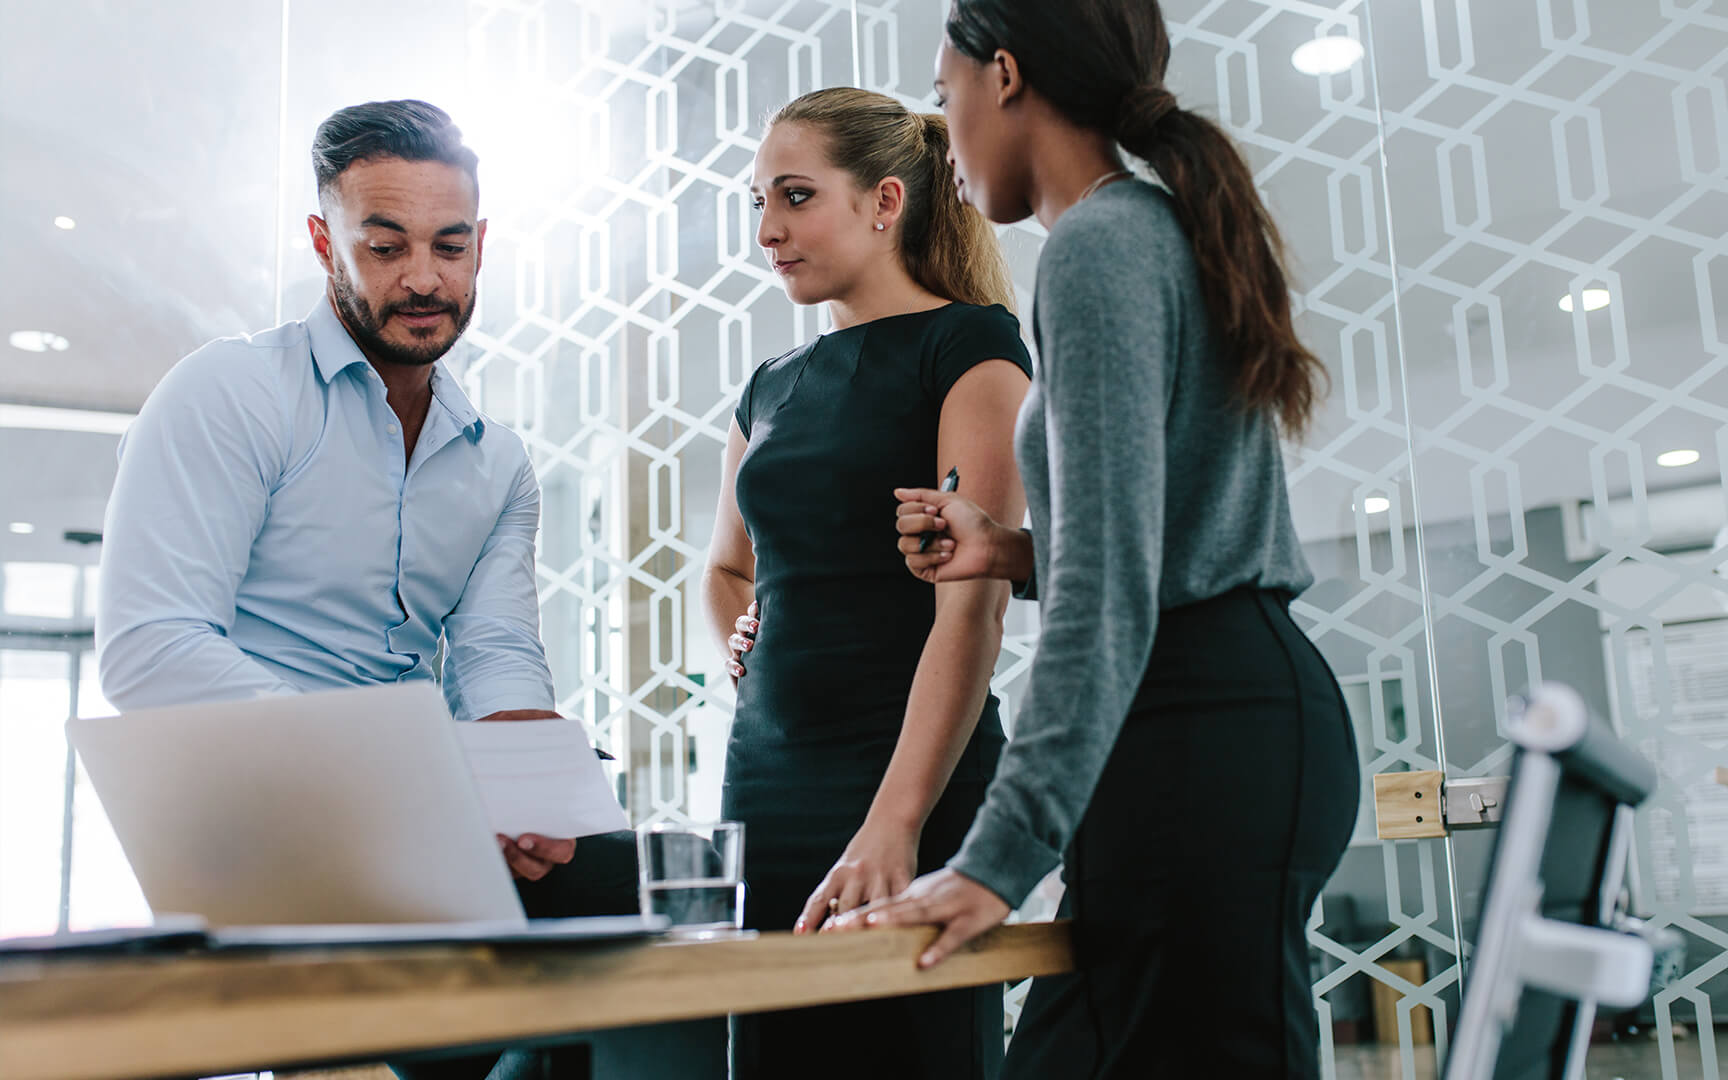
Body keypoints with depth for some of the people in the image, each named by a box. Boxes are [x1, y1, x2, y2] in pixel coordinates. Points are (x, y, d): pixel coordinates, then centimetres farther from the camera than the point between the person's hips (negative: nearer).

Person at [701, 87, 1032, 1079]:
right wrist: (742, 640, 8)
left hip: (915, 778, -6)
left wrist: (894, 825, -24)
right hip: (764, 771, 6)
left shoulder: (969, 344, -4)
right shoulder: (772, 388, 16)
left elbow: (974, 598, -15)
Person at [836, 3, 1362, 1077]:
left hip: (1199, 734, -10)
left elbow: (1109, 591, -21)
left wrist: (1002, 857, -23)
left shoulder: (1100, 243, -11)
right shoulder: (1168, 228, 19)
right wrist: (1020, 553, 14)